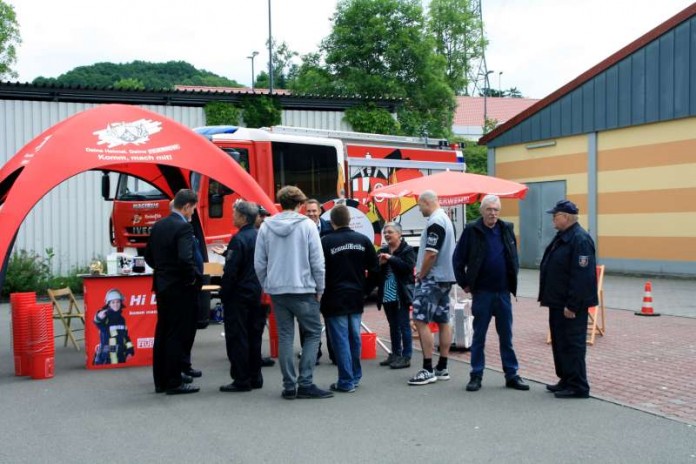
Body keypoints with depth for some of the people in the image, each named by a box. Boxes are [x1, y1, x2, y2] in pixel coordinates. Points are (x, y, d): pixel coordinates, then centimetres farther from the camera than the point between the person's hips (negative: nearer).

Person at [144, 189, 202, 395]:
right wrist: (193, 277, -12)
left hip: (161, 286, 8)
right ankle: (174, 382, 5)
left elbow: (149, 256, 14)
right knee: (177, 335, -1)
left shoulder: (158, 226, 8)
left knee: (162, 333, 14)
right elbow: (185, 259, -28)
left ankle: (160, 381, 22)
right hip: (180, 288, -8)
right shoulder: (184, 227, -17)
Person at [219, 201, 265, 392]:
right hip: (258, 294, 8)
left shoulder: (239, 239, -16)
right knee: (254, 336, 13)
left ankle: (241, 380, 2)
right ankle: (255, 378, 19)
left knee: (237, 338, 0)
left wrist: (224, 294, -9)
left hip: (239, 296, -7)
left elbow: (230, 271, -18)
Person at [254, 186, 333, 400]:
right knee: (313, 333, 7)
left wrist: (267, 285, 14)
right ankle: (305, 383, 0)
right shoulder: (306, 225, -6)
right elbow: (317, 261, -7)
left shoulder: (266, 226, 4)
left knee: (285, 337, 9)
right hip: (303, 289, -3)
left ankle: (289, 385, 11)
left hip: (276, 290, 4)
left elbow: (259, 262, 4)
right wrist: (319, 289, 2)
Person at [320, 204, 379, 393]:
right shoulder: (363, 240, 1)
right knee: (354, 338, 14)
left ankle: (346, 382, 2)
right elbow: (374, 268, 6)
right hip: (356, 298, 5)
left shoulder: (326, 242, -12)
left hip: (335, 299, -4)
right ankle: (355, 377, 23)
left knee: (340, 340, 0)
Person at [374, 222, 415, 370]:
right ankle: (395, 354, 22)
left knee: (404, 325, -3)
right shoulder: (383, 251, 12)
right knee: (393, 326, 14)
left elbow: (408, 267, -20)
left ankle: (406, 357, 0)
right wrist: (380, 264, -9)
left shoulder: (407, 250, -5)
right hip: (387, 295, 6)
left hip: (401, 294, -6)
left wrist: (391, 259, -20)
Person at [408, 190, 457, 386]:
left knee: (420, 320, -8)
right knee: (443, 322, 10)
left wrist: (421, 275, -9)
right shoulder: (446, 219, 15)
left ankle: (428, 370, -8)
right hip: (446, 277, 10)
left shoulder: (435, 222, -16)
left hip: (432, 278, -10)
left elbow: (431, 253, -21)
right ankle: (442, 368, 15)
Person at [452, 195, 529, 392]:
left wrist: (513, 280, 9)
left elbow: (514, 257, 16)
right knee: (479, 336, 6)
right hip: (482, 292, -3)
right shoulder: (472, 230, -6)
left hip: (503, 292, 3)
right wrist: (464, 283, -3)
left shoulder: (506, 229, 5)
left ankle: (511, 375, 18)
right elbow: (458, 259, -2)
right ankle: (476, 376, 14)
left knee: (506, 336, 10)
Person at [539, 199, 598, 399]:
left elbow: (581, 276, -24)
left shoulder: (580, 239, -19)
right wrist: (549, 298, 18)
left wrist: (572, 305, -24)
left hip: (571, 304, -10)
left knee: (572, 344, -3)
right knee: (560, 342, 16)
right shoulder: (561, 237, 14)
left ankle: (578, 386, 5)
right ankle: (566, 380, 27)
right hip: (558, 301, 10)